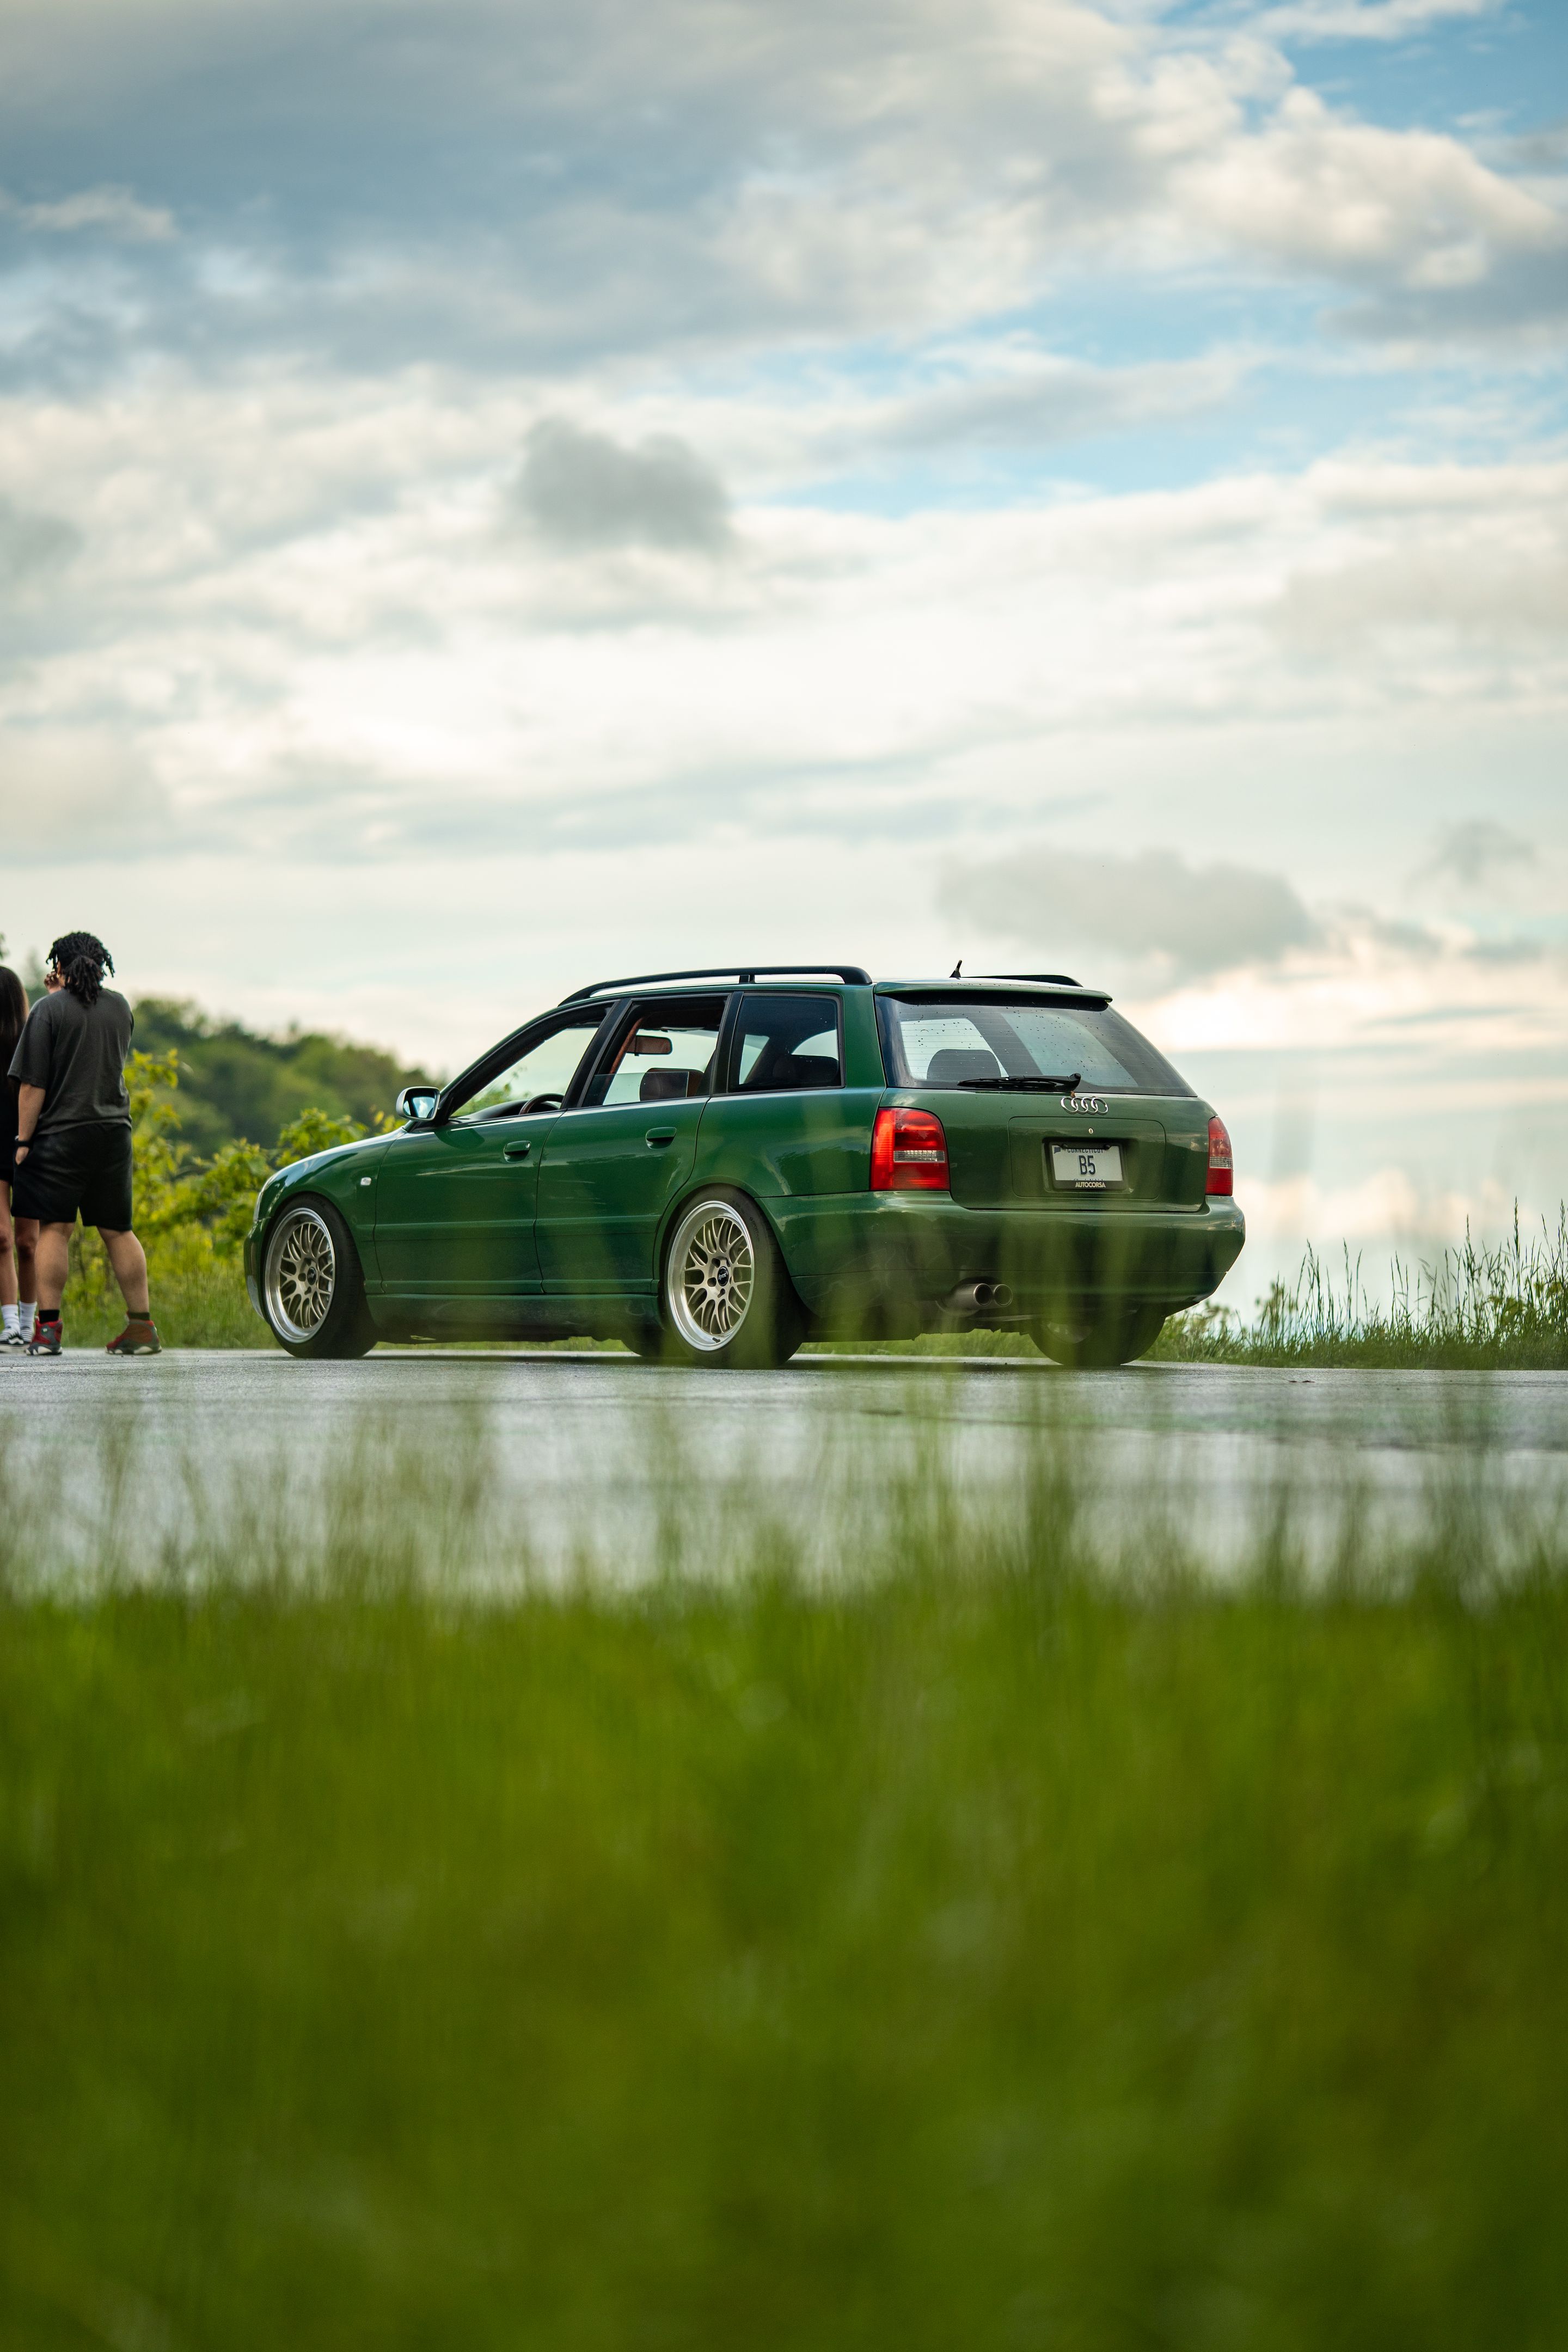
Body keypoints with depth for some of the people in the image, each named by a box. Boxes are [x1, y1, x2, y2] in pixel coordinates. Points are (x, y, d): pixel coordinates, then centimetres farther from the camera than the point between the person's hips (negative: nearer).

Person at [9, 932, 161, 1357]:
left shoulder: (50, 1010, -8)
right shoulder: (119, 1007, 8)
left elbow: (33, 1085, -11)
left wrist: (23, 1139, -5)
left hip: (61, 1133, -5)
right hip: (114, 1131, 5)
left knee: (54, 1228, -2)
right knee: (117, 1231, 10)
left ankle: (47, 1327, -6)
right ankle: (142, 1326, 9)